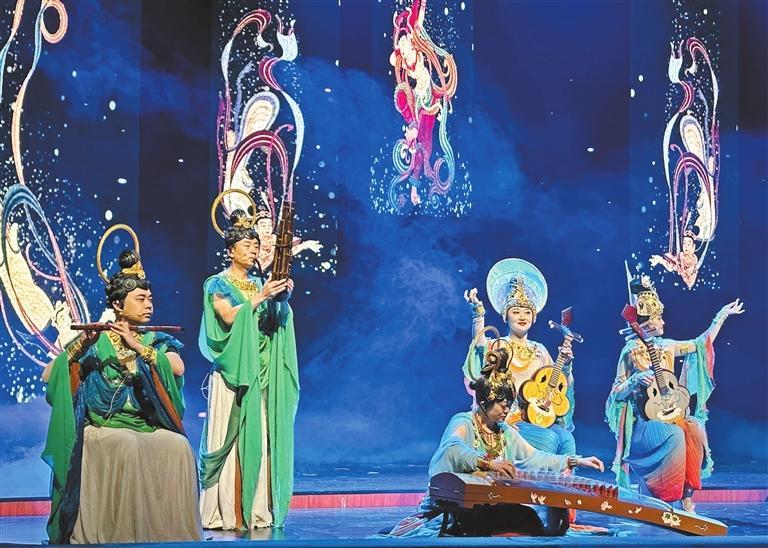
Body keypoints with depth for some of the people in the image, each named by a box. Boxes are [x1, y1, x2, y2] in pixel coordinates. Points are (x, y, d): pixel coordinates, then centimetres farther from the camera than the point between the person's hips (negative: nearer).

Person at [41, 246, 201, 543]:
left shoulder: (157, 341, 13)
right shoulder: (95, 341, 5)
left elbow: (178, 368, -9)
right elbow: (48, 376, -4)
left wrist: (138, 347, -13)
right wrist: (79, 346, -16)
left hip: (149, 426, 2)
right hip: (103, 427, -2)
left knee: (177, 447, -29)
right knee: (129, 449, -35)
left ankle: (172, 531, -21)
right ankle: (120, 530, -28)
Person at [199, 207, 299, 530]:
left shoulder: (260, 284, 17)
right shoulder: (217, 284, 2)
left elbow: (272, 324, 10)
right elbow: (230, 316, -14)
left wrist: (283, 299, -6)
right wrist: (261, 296, -16)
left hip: (261, 372, 5)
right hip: (232, 371, -5)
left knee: (260, 439, 0)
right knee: (231, 438, -8)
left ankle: (255, 510, 1)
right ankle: (225, 512, -9)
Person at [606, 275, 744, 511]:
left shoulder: (665, 346, 13)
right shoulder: (631, 351, -5)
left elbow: (701, 343, 23)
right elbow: (617, 394, -5)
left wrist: (722, 315, 25)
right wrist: (636, 380, -23)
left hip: (668, 415, 6)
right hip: (643, 422, -6)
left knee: (695, 429, -25)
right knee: (675, 435, -35)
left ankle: (686, 496, -21)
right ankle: (655, 497, -26)